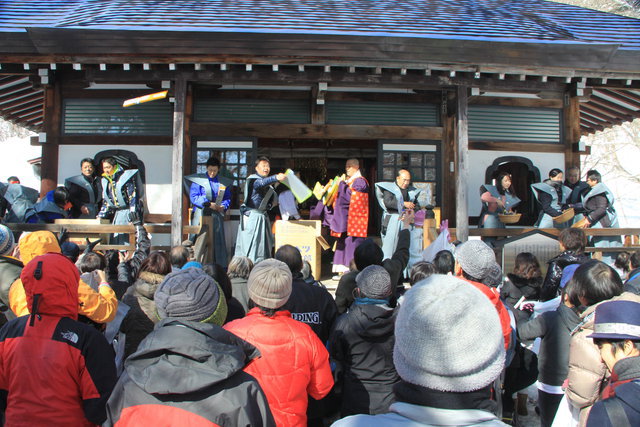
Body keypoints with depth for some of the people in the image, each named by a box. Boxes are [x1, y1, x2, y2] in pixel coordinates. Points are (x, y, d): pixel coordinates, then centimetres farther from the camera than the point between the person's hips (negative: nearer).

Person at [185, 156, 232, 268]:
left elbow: (227, 198, 13)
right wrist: (208, 204, -16)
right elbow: (193, 197, -6)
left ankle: (220, 266, 2)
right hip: (201, 215, -3)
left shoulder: (223, 182, 12)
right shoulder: (198, 180, 2)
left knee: (218, 241, 0)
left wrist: (223, 206, -8)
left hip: (216, 215, 3)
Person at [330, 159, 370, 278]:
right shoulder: (349, 181, 20)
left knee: (352, 243, -9)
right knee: (342, 244, 7)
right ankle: (343, 271, 10)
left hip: (354, 218, -9)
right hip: (345, 219, 9)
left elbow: (351, 197, -18)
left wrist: (343, 184, -10)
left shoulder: (360, 181, -7)